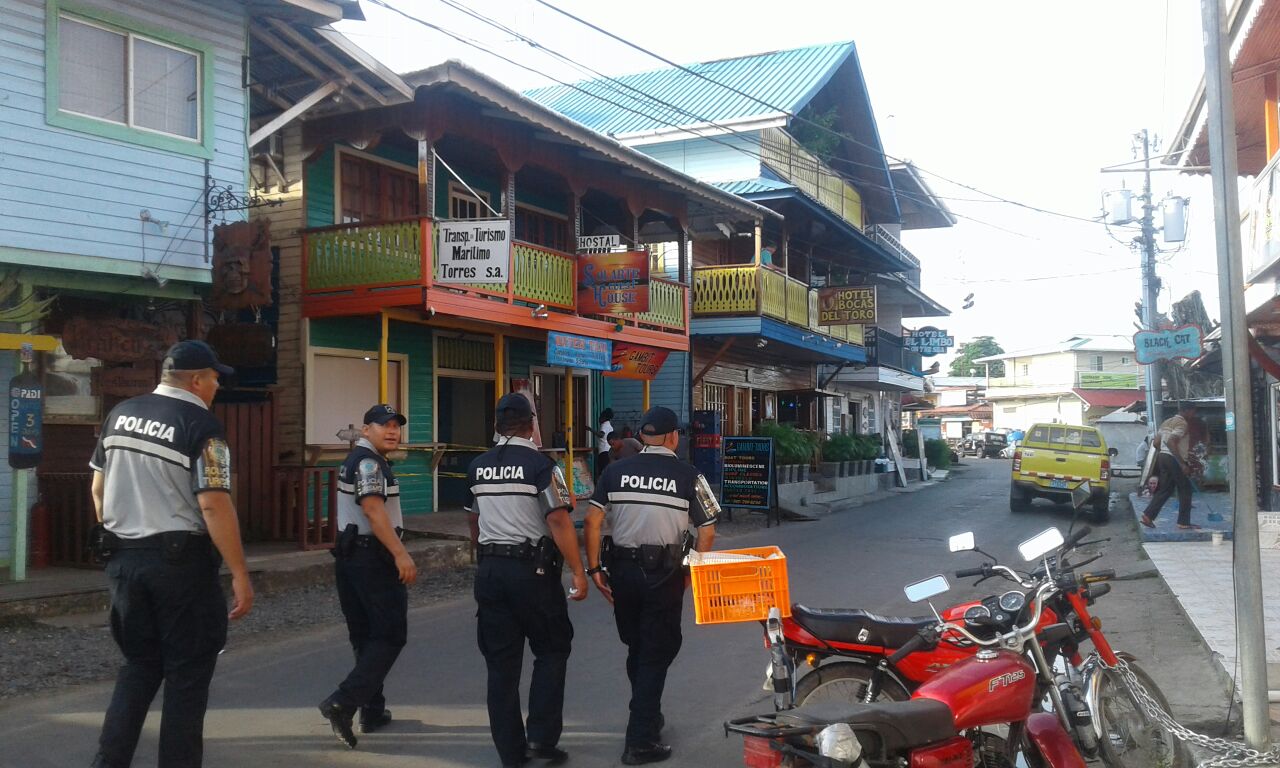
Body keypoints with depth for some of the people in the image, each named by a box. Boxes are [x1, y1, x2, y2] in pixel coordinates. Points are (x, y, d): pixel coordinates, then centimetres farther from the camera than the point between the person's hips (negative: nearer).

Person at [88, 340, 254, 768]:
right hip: (181, 559, -6)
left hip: (122, 557, 6)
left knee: (140, 664, 18)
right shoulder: (201, 426, -13)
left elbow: (99, 488, 13)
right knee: (188, 670, 6)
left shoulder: (121, 414, 7)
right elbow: (214, 505, -19)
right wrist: (239, 574, -16)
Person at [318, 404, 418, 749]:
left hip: (351, 555, 10)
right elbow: (373, 508, -25)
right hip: (373, 557, -10)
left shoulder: (356, 460, 19)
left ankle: (373, 711, 19)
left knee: (366, 636, 13)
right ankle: (343, 703, -14)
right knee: (390, 635, -6)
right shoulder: (369, 461, -13)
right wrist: (401, 554, -29)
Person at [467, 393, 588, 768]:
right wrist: (579, 573, -13)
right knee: (552, 650, 11)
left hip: (489, 569, 5)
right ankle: (542, 737, 3)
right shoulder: (541, 465, -10)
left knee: (501, 661, 9)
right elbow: (559, 522, -17)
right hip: (532, 569, -5)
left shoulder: (477, 467, 8)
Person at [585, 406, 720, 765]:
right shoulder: (688, 475, -4)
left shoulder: (615, 471, 2)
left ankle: (648, 716, 38)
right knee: (657, 653, 4)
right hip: (664, 574, -3)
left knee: (636, 647, 21)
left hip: (621, 570, 3)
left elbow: (593, 521, -2)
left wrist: (594, 568, 4)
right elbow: (707, 532, -4)